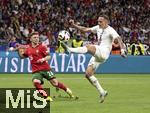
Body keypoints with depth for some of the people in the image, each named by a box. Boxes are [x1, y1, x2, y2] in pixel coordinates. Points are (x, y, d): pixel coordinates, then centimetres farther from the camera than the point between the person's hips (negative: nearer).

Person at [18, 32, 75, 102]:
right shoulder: (28, 48, 8)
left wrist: (43, 59, -26)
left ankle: (67, 90, 25)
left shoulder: (42, 46, -3)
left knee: (54, 82, -2)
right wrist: (19, 51, 4)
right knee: (36, 82, -26)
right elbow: (22, 56, 22)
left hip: (45, 69, -2)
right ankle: (47, 97, -19)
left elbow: (49, 56, -6)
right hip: (36, 71, 2)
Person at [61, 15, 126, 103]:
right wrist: (74, 25, 11)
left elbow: (118, 39, -20)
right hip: (97, 55, 9)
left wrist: (122, 50, -36)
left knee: (89, 47, -35)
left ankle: (70, 50, -53)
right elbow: (85, 30, 21)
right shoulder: (98, 28, 17)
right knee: (88, 74, 0)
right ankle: (102, 92, 6)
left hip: (104, 52, -9)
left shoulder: (110, 30, -6)